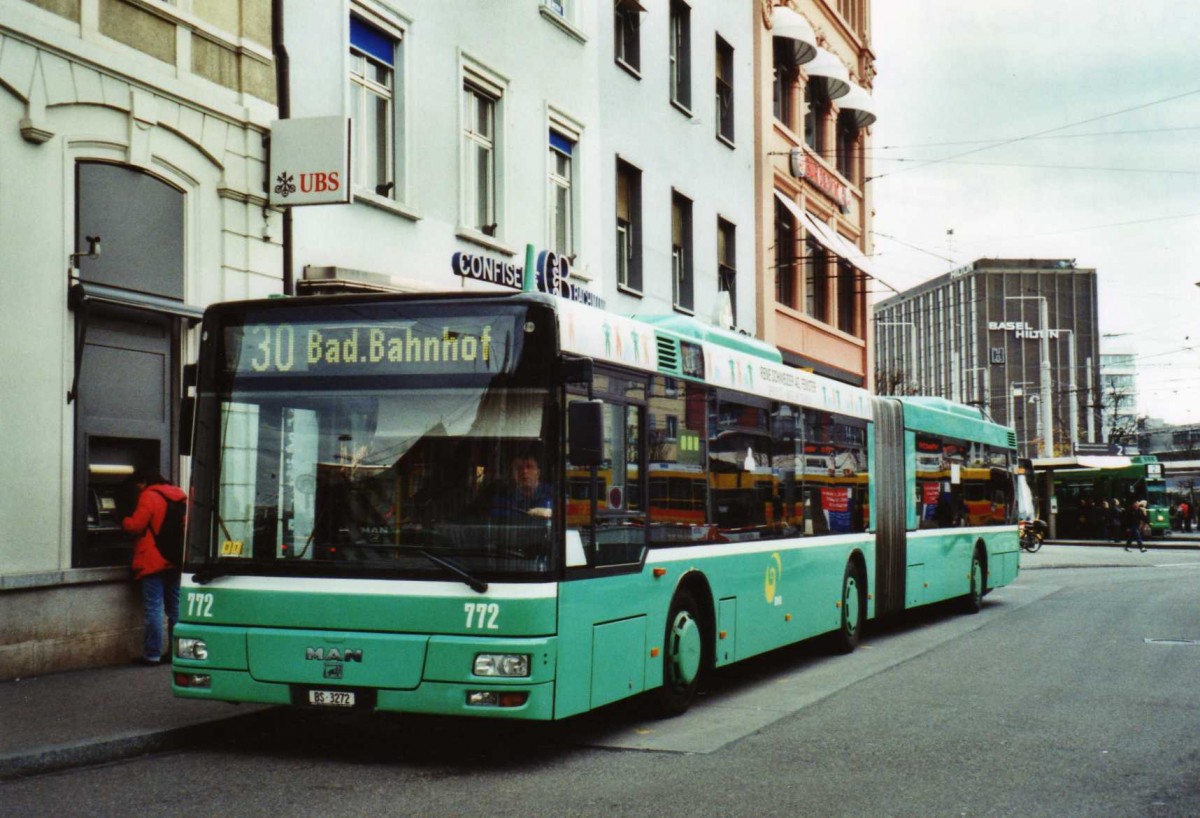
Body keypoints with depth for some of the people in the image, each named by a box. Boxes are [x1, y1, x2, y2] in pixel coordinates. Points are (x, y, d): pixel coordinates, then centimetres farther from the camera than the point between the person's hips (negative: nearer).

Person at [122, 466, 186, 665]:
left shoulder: (149, 496, -11)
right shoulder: (179, 494, 12)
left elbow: (136, 525, -13)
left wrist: (123, 521, 5)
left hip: (154, 561, -7)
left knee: (153, 607, -5)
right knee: (175, 607, 12)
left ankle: (152, 654, -5)